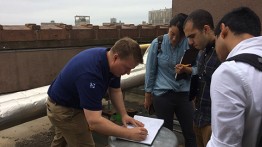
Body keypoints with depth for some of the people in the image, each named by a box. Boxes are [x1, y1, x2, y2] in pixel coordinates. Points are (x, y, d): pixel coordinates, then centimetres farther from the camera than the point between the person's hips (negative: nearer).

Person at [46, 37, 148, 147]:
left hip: (75, 102, 8)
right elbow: (94, 122, -44)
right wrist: (129, 134, -40)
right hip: (63, 109, -8)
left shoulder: (111, 62, -14)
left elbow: (115, 91, 0)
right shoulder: (90, 71, -42)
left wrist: (124, 114, -12)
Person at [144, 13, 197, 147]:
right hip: (162, 94, -1)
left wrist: (186, 69, -21)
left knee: (190, 133, 11)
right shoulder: (157, 43, -9)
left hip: (184, 94, 2)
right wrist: (148, 95, 3)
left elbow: (196, 69, 2)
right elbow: (150, 71, -1)